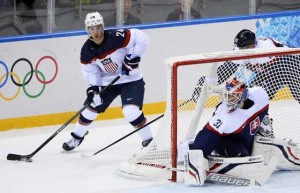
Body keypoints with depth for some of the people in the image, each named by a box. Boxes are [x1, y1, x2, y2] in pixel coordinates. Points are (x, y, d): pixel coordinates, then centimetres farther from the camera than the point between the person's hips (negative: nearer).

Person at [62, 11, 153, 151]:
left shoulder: (116, 37, -25)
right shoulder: (86, 50, -10)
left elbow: (142, 38, -21)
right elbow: (89, 70, -3)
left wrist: (133, 57, -25)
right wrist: (93, 87, -19)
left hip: (131, 80, -5)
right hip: (107, 82, 5)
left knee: (131, 111, -23)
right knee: (91, 106, 6)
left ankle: (148, 139, -5)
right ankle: (76, 137, 29)